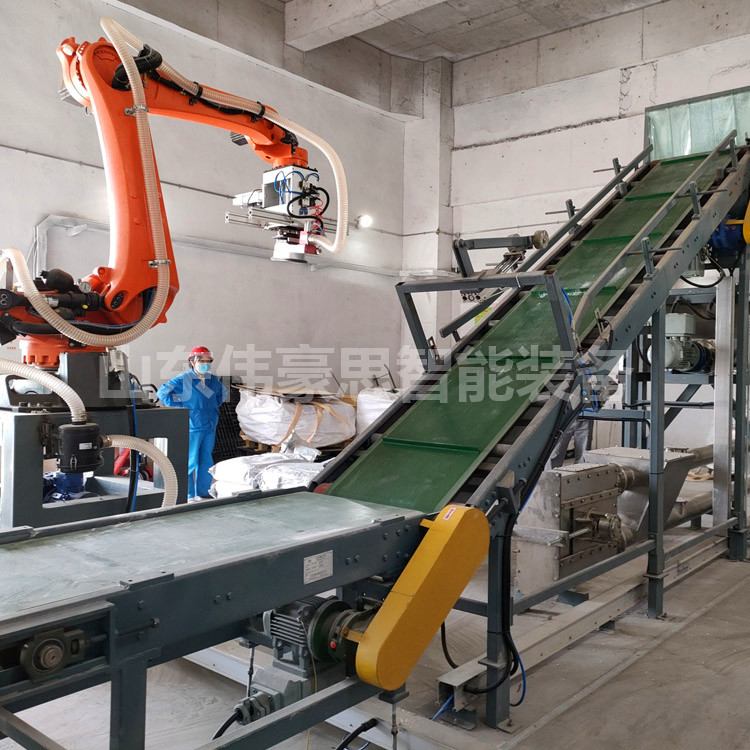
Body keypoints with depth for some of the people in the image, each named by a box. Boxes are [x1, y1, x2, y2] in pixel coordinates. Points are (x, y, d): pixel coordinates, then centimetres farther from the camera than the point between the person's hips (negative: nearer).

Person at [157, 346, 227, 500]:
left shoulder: (213, 380, 10)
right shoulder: (183, 379, -8)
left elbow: (223, 393, 30)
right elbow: (162, 392, -8)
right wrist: (179, 407, -10)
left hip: (210, 427, 6)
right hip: (192, 428, -6)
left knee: (206, 460, 11)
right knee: (190, 461, -2)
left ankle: (203, 491, 22)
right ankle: (188, 494, 8)